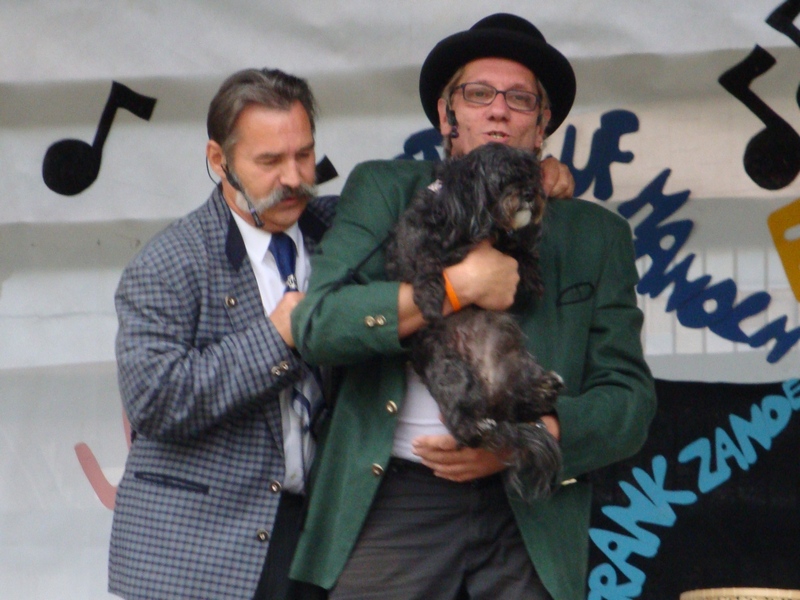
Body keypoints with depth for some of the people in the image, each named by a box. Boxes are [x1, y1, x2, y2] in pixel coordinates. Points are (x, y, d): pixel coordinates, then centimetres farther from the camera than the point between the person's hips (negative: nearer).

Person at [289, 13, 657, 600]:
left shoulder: (595, 235, 14)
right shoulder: (384, 191, 12)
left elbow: (629, 397, 8)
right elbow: (317, 324, -2)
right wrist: (459, 286, -9)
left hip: (531, 516, 1)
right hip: (393, 501, -1)